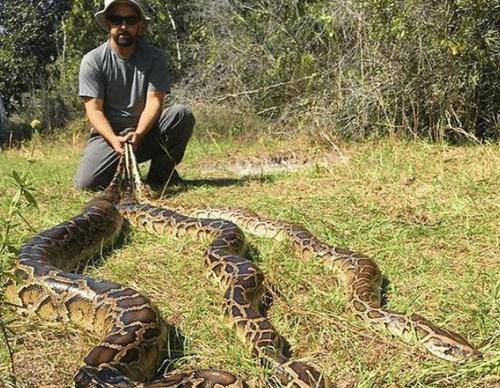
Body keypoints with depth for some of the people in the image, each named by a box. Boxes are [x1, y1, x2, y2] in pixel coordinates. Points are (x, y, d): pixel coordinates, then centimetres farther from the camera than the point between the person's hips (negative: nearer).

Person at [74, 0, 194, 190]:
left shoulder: (154, 57, -4)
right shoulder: (93, 60, -7)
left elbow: (154, 102, -14)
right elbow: (94, 110, -12)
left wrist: (137, 134, -32)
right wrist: (114, 139, -31)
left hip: (146, 131, 1)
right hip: (108, 133, -1)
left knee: (182, 114, -27)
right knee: (85, 182, -25)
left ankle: (160, 174, -8)